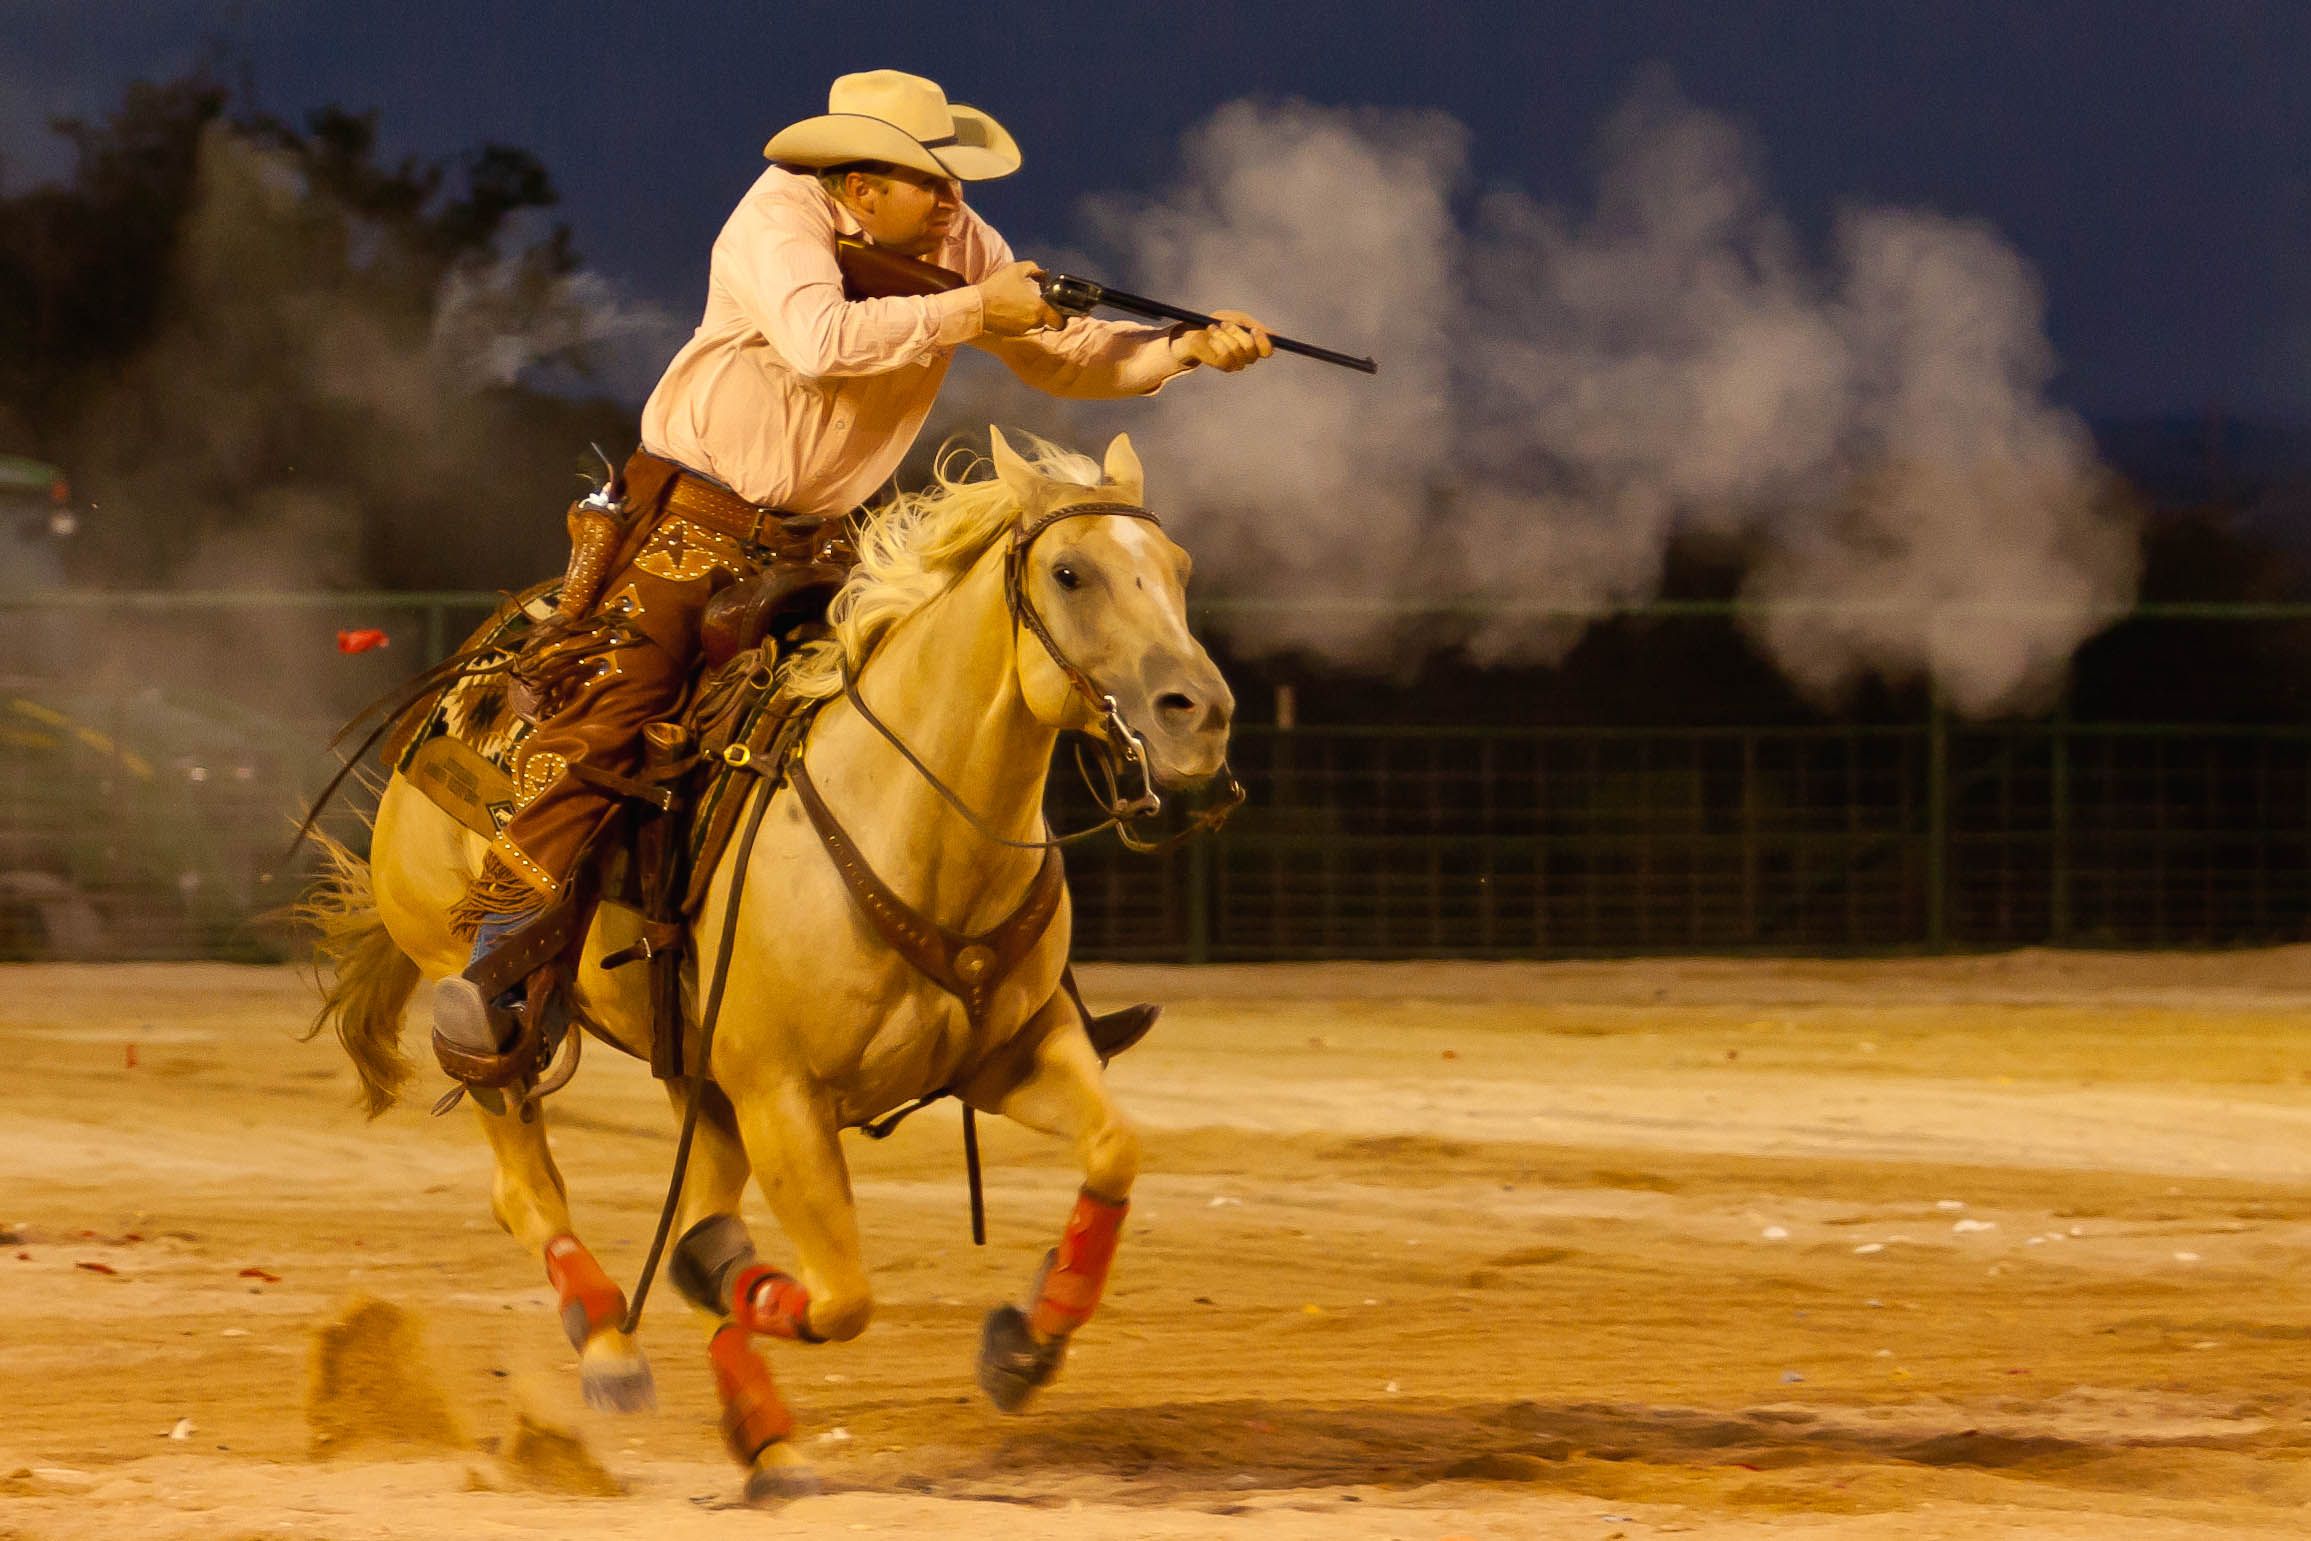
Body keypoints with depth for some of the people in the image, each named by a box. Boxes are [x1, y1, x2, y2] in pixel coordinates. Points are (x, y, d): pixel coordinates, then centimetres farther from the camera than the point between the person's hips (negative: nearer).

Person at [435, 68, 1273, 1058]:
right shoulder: (780, 216, -17)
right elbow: (821, 339, -35)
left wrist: (1186, 349, -6)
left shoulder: (961, 245, 2)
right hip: (699, 519, -6)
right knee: (610, 708, -20)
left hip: (825, 538, 6)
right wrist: (974, 313, -29)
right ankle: (496, 958, -23)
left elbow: (1061, 356, 8)